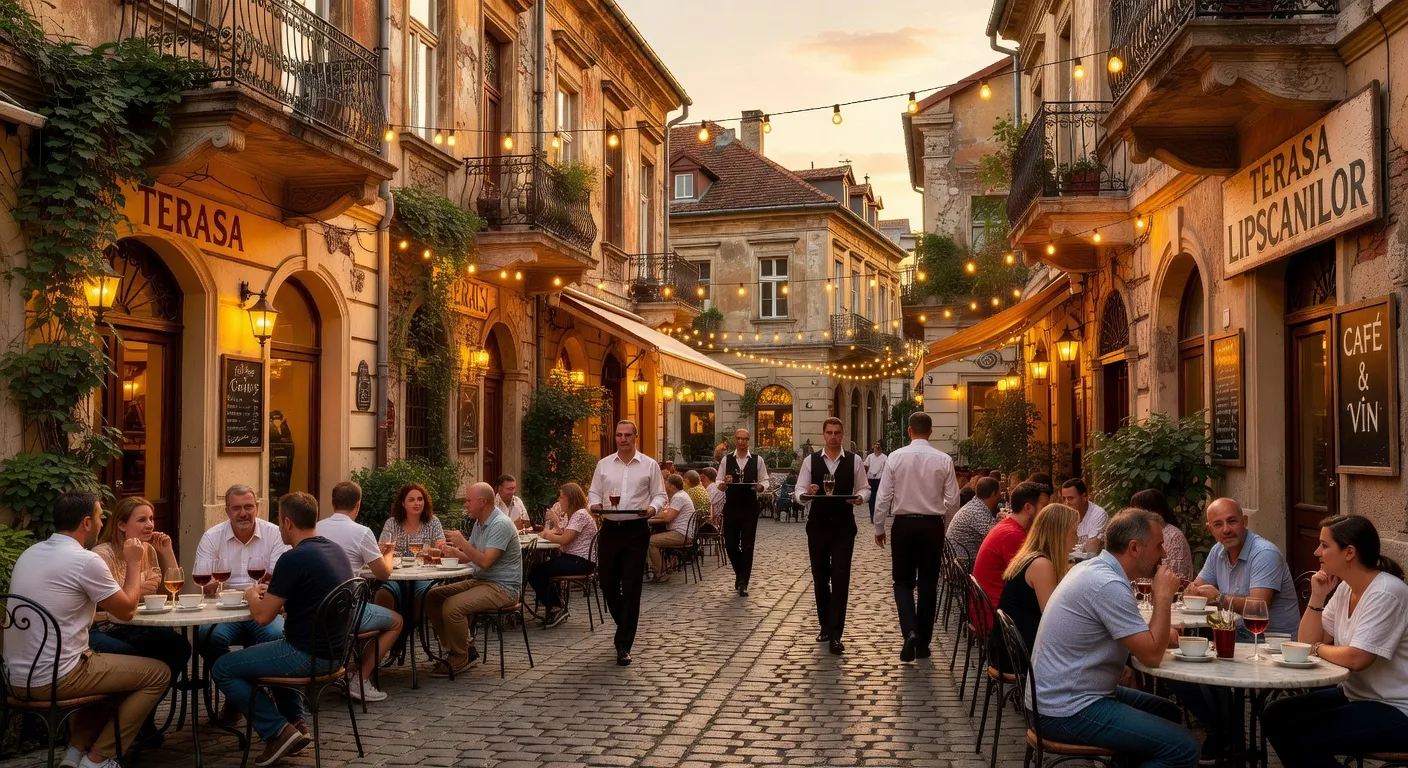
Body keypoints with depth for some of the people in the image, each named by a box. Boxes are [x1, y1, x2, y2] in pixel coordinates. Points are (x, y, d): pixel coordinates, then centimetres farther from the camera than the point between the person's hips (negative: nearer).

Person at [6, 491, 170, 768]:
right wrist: (134, 563, 10)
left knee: (107, 663, 33)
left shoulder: (29, 554, 10)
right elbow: (127, 610, -3)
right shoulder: (86, 561, -15)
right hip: (53, 679, -9)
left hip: (16, 678, 9)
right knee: (158, 673, 4)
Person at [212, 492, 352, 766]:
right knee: (278, 650, 37)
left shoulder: (294, 558, -19)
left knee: (222, 669, 5)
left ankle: (278, 731, 1)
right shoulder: (336, 551, 7)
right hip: (334, 652, 9)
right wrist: (272, 594, 17)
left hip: (308, 655, -9)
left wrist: (252, 594, 6)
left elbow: (263, 616, -14)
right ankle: (295, 722, 26)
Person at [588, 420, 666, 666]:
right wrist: (595, 505, -10)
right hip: (610, 528, 3)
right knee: (607, 583, 8)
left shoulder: (650, 465, 2)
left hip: (636, 530, -3)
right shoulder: (603, 464, 9)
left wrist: (653, 508, -18)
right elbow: (594, 493, 12)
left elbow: (659, 495, 3)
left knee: (631, 587, -4)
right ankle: (626, 628, 34)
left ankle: (624, 645, 2)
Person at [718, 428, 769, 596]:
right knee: (730, 545, 6)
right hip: (731, 508, 1)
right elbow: (719, 485, 3)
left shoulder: (757, 460, 0)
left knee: (747, 546, 0)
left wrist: (760, 487, -19)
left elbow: (764, 482, 3)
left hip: (750, 508, -1)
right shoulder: (726, 460, 2)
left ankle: (743, 584, 6)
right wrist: (725, 483, -19)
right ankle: (741, 574, 33)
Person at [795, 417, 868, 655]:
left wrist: (860, 497, -17)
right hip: (817, 525, 2)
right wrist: (807, 493, -24)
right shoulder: (810, 461, 1)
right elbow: (799, 492, -1)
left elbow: (864, 488, 5)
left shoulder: (854, 461, 1)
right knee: (820, 579, 12)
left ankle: (834, 634, -6)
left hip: (843, 526, -2)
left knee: (840, 579, -7)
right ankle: (825, 626, 29)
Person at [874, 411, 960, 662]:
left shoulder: (896, 457, -8)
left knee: (903, 581, 11)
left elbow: (884, 497, -6)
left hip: (904, 524, -1)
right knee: (928, 584, 11)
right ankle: (923, 643, 17)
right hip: (932, 525, 1)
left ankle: (910, 632, -11)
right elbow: (952, 500, -3)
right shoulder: (944, 460, -6)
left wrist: (879, 528, 6)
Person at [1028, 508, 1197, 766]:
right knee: (1184, 747, -13)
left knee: (1169, 712, 22)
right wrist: (1163, 596, -10)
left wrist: (1159, 634, 3)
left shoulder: (1093, 568, 8)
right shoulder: (1108, 585, -22)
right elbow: (1152, 655, -19)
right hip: (1068, 711, -10)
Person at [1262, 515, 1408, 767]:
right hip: (1355, 694, 9)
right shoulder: (1344, 588, 5)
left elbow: (1356, 659, -29)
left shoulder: (1385, 593, -22)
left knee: (1301, 736, -20)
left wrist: (1319, 649, -9)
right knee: (1274, 717, 2)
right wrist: (1317, 597, -5)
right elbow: (1308, 644, 6)